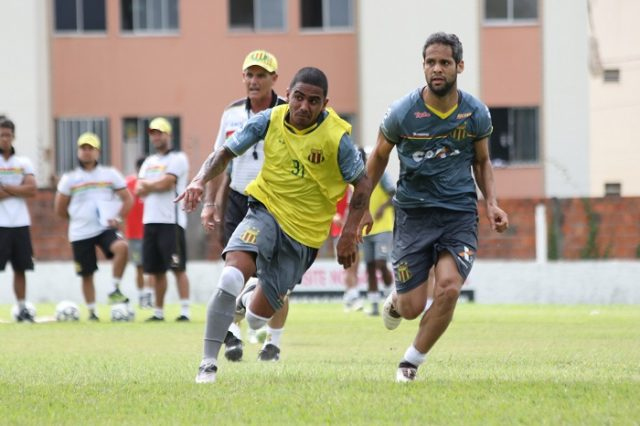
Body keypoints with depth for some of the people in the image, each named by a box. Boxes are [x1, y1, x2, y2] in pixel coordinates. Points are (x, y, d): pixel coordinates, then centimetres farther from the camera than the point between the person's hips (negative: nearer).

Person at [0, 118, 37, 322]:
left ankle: (22, 308, 13)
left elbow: (32, 190, -3)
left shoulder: (23, 163, 11)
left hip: (20, 223, 4)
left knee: (20, 268, 7)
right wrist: (17, 191, -10)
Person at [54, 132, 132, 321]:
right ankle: (92, 312, 17)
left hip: (106, 227, -1)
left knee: (121, 247, -31)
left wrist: (118, 218, -5)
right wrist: (77, 218, 11)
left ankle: (115, 290, -19)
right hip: (81, 233, 1)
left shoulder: (110, 174, 6)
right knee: (87, 274, 3)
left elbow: (127, 199, 7)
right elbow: (60, 209, 11)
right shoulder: (69, 178, 5)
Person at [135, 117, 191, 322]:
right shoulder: (149, 162, 20)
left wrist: (147, 185, 3)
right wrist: (156, 185, -6)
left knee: (178, 268, -11)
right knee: (156, 270, 8)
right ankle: (158, 311, 14)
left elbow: (165, 183, -14)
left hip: (171, 221, -7)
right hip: (150, 220, 7)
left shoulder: (177, 158, -2)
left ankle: (185, 311, -13)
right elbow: (138, 191, 10)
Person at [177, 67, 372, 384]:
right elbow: (225, 153, 3)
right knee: (232, 277, -30)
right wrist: (200, 181, -15)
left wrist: (350, 233, -11)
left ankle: (250, 301, 45)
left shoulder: (336, 137, -13)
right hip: (265, 211, 1)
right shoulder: (269, 120, -7)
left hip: (304, 233, 0)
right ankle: (208, 364, -20)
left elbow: (362, 184, -4)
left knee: (257, 318, 4)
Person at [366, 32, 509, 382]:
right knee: (412, 308, -3)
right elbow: (379, 157, 9)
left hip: (460, 213, 1)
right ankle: (395, 300, 38)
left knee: (449, 288, -22)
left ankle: (413, 361, 0)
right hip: (413, 212, -1)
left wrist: (491, 204, 0)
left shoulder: (476, 114, -3)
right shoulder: (402, 113, -8)